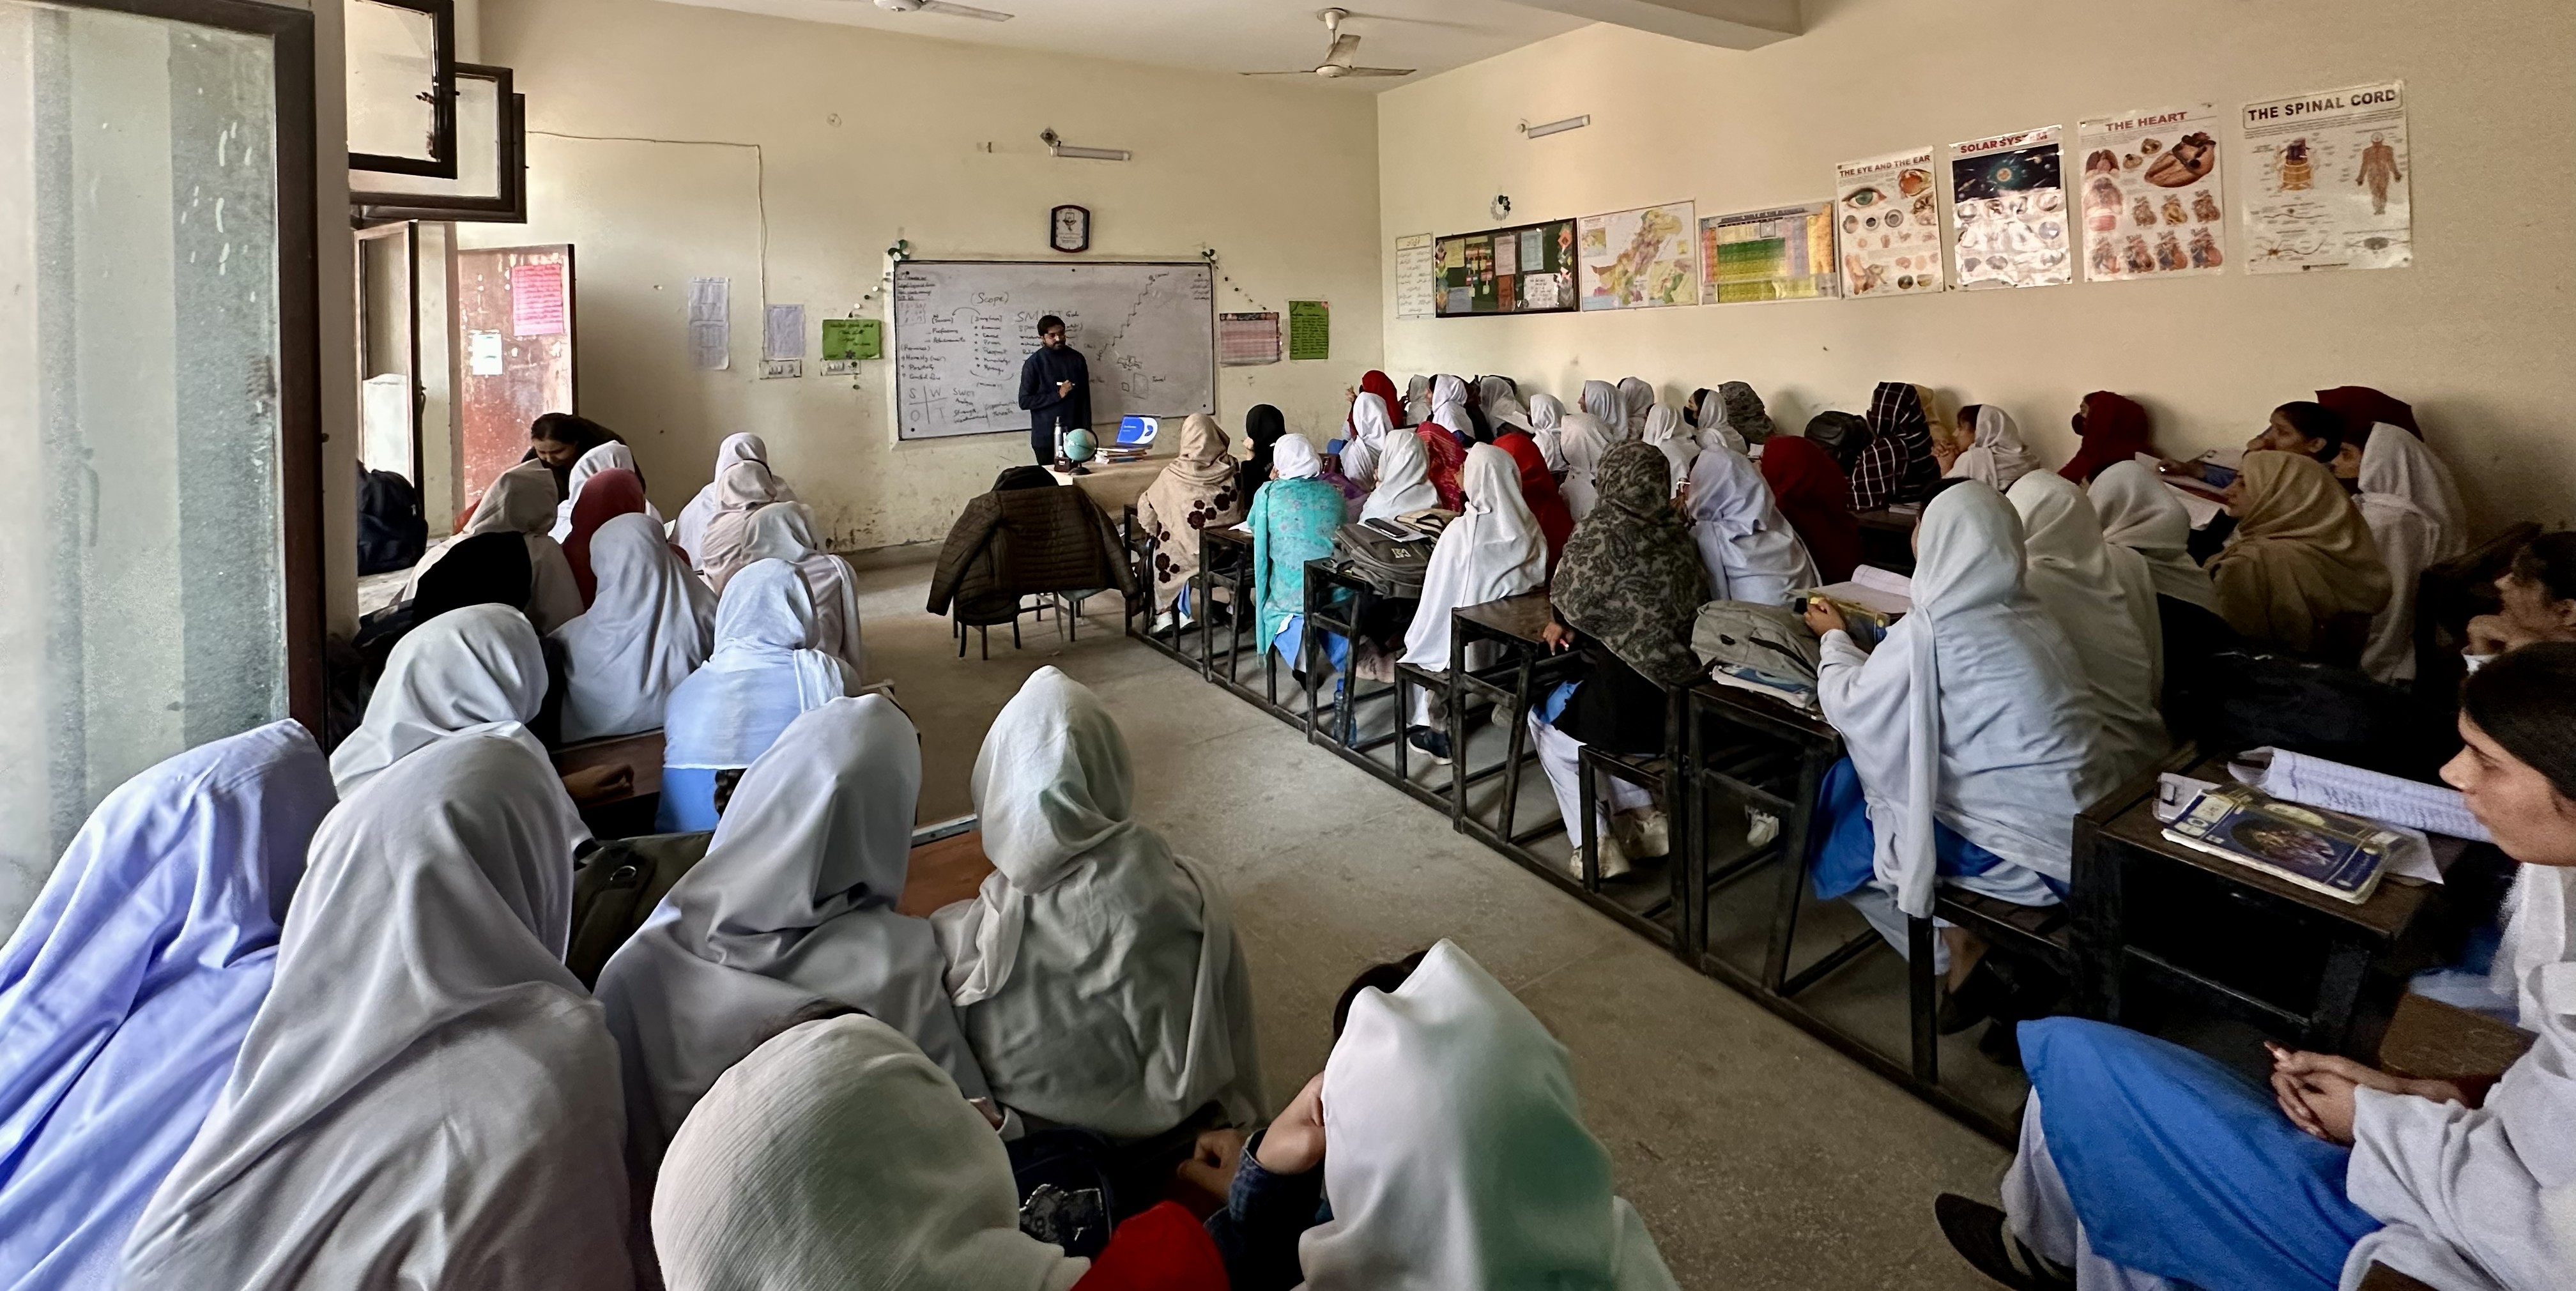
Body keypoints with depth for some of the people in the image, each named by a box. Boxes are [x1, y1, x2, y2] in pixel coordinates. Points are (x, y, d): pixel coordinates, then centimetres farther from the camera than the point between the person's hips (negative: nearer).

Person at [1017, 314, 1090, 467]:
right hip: (1045, 437, -2)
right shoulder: (1034, 363, -4)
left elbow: (1085, 398, 8)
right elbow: (1024, 401, -7)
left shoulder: (1076, 359, 6)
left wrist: (1086, 431, 2)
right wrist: (1057, 395, -14)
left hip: (1074, 434, 2)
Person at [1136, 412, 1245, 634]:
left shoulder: (1173, 475, -13)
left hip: (1193, 556, -3)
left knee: (1160, 549, 27)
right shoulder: (1231, 469, -8)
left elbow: (1147, 508, 0)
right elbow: (1242, 508, 7)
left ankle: (1164, 613, 26)